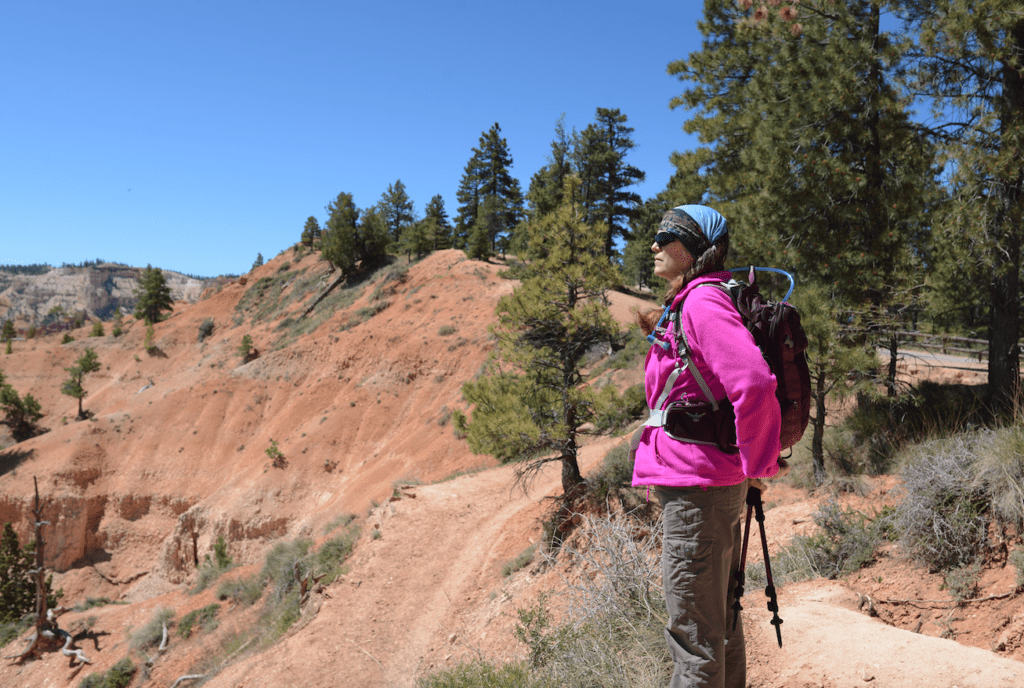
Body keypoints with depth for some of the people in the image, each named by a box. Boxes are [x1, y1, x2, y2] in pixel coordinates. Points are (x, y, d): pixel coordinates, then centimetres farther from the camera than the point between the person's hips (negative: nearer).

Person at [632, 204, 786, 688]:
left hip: (695, 485, -11)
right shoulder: (688, 303, 15)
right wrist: (663, 338, 16)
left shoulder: (703, 301, -16)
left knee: (692, 628, -1)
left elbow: (753, 381, -28)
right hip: (709, 483, 11)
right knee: (720, 616, 20)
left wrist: (758, 464, -19)